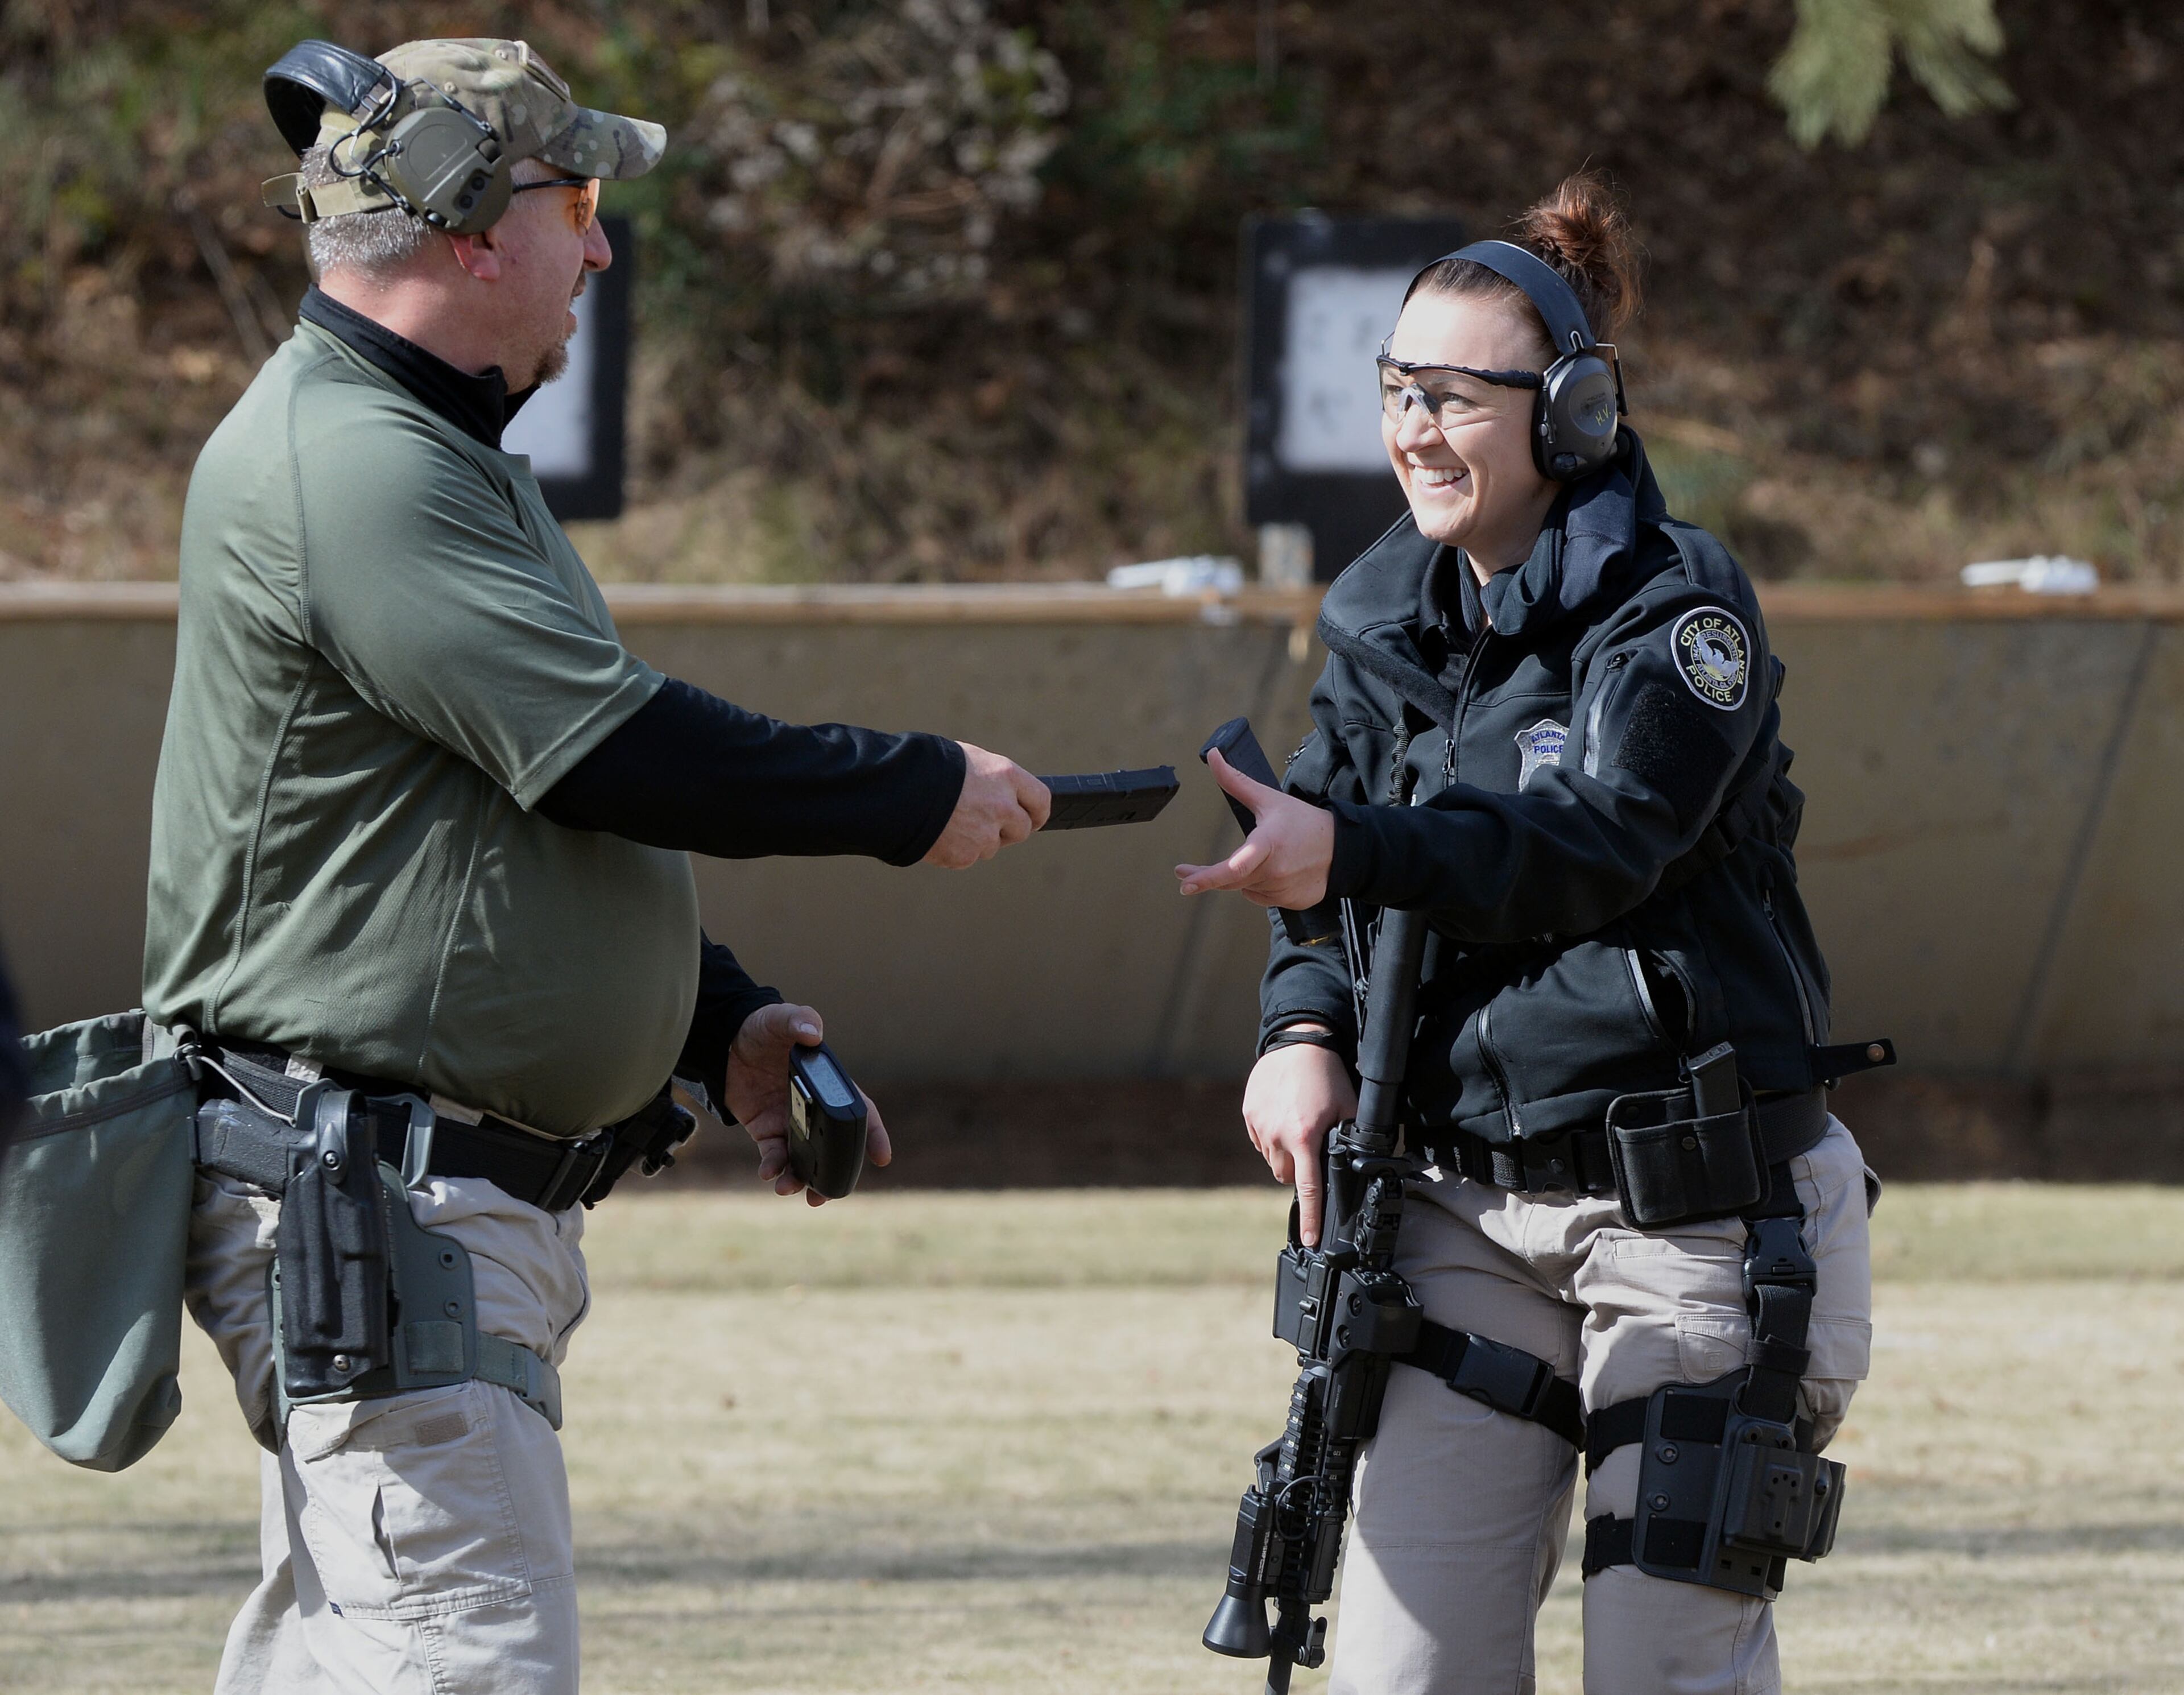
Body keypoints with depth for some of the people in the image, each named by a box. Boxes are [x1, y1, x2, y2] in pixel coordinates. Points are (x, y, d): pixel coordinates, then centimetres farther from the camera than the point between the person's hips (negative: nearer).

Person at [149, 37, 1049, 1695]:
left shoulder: (425, 450, 19)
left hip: (481, 1205, 11)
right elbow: (612, 748, -22)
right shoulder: (344, 467, -17)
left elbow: (543, 781, 26)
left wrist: (721, 1025, 16)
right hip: (368, 1196, -11)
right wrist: (920, 794, -11)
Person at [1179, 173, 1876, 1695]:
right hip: (1469, 1211, 6)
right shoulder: (1383, 616, 10)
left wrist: (1349, 854, -38)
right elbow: (1335, 857, 15)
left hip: (1693, 1211, -6)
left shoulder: (1676, 604, -10)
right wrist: (1305, 1027, -7)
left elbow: (1595, 839, -25)